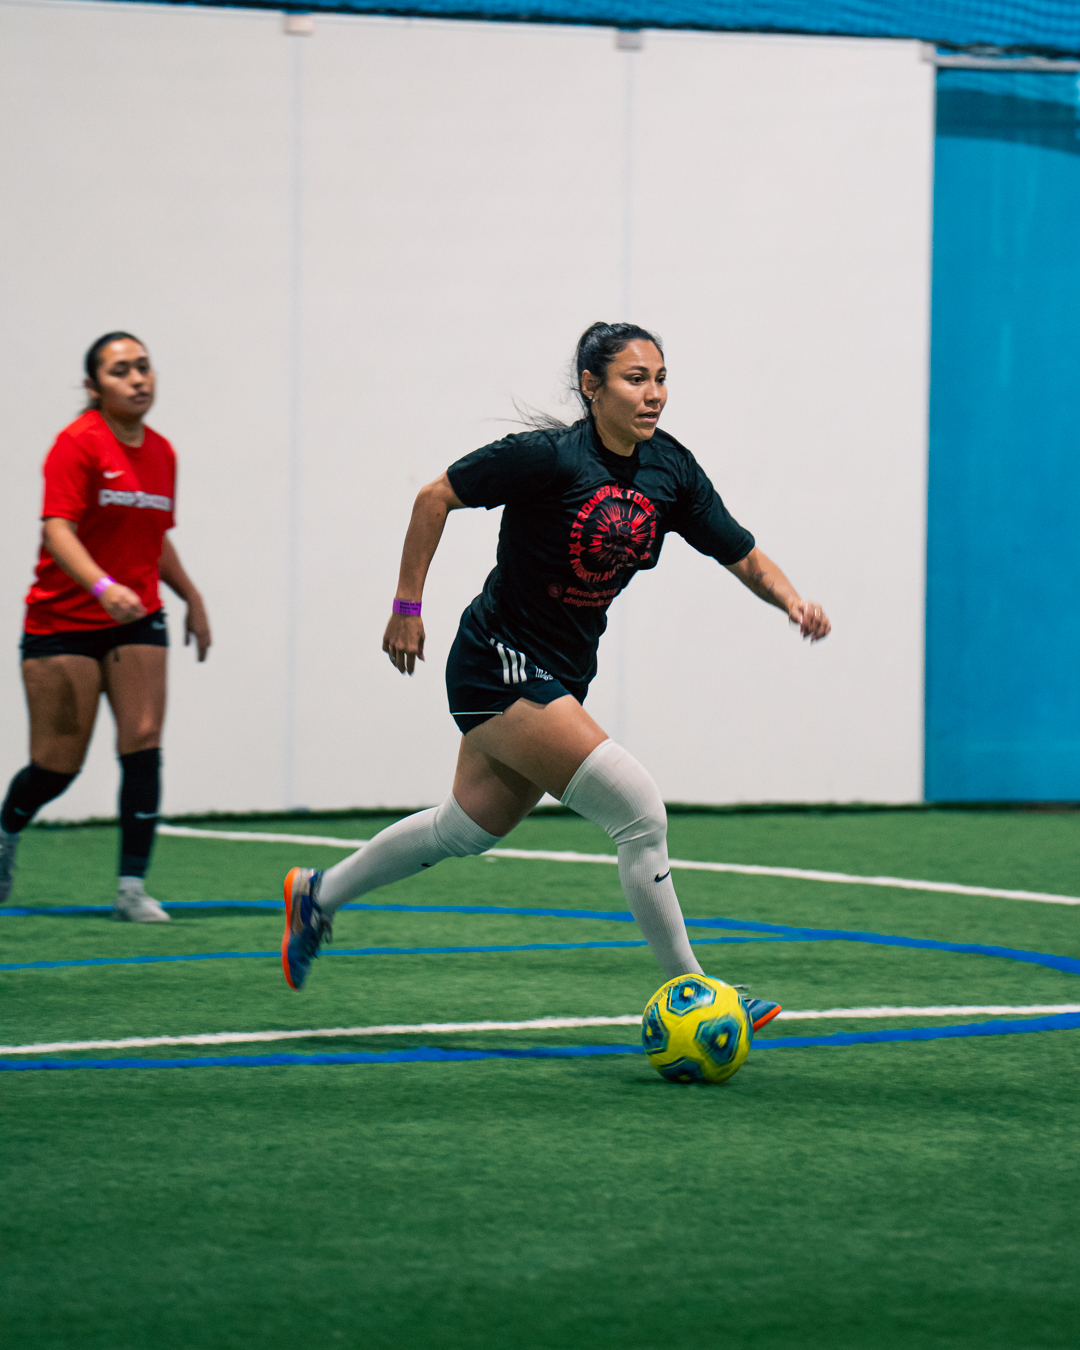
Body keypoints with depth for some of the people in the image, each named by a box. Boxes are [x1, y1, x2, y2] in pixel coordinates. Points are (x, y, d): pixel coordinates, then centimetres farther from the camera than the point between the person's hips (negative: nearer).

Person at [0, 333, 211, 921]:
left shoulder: (161, 453, 9)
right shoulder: (78, 443, -12)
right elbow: (58, 529, -22)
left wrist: (192, 598, 19)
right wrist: (104, 586, -37)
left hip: (136, 620, 5)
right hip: (63, 621, -5)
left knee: (143, 742, -11)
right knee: (58, 763, -1)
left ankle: (132, 888, -9)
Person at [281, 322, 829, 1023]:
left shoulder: (671, 467, -2)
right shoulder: (551, 456, -21)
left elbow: (745, 557, 2)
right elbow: (436, 497, -11)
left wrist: (792, 599, -18)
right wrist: (407, 606, -10)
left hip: (561, 673, 8)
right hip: (500, 667, -8)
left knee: (465, 830, 25)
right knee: (640, 810, -17)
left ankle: (318, 894, 45)